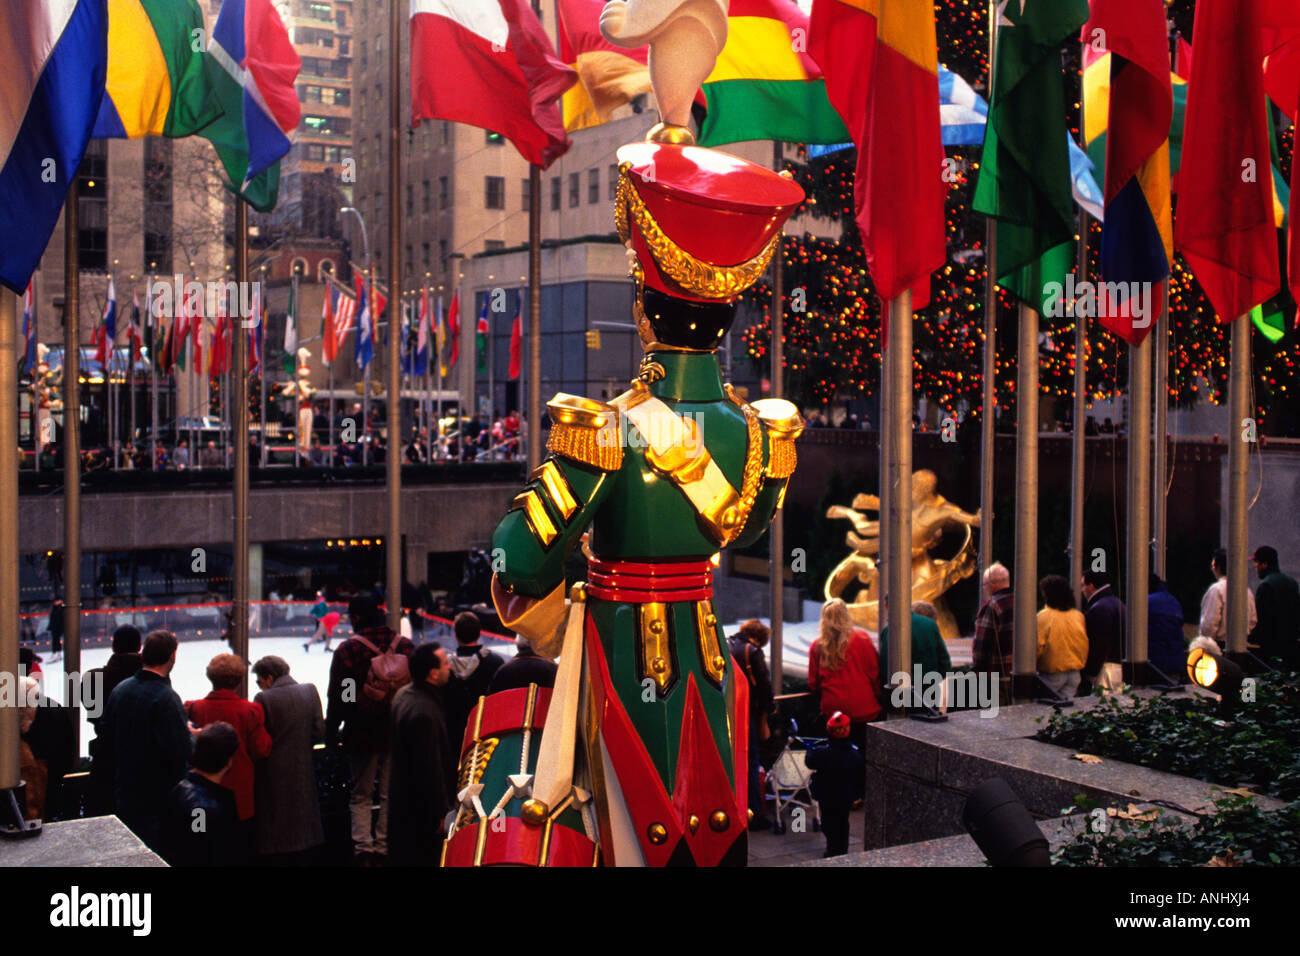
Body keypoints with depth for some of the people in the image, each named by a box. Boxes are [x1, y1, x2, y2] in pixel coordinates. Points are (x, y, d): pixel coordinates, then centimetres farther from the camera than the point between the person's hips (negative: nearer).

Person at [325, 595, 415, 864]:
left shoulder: (348, 649, -11)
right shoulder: (405, 646, 0)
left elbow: (337, 696, -8)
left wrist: (331, 733, 2)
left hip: (362, 734, -3)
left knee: (361, 796, 10)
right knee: (390, 795, 10)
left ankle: (363, 848, 2)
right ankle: (384, 847, 13)